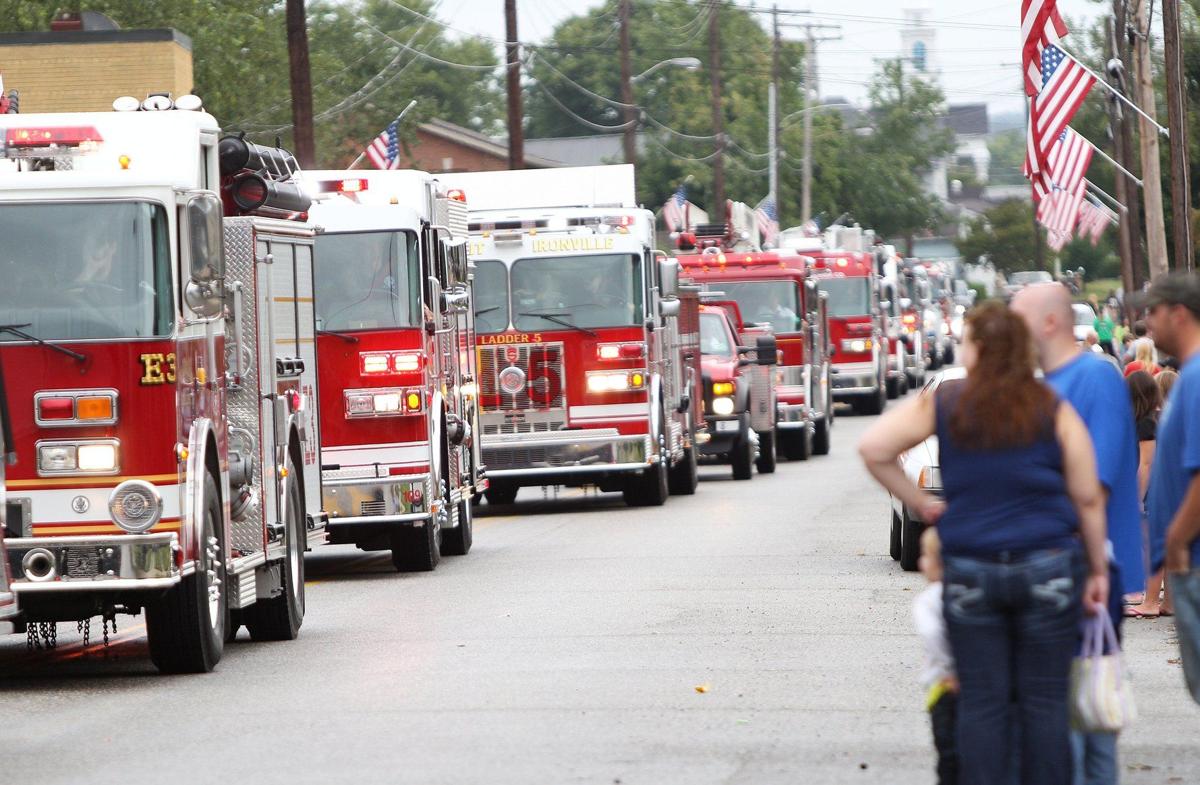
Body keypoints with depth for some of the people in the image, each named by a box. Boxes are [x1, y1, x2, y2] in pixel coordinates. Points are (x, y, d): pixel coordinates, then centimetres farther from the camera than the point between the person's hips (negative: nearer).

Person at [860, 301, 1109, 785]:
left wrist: (919, 503, 5)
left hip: (970, 572, 0)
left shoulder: (942, 404, -1)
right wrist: (1097, 570, 8)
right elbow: (1088, 499, -1)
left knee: (981, 704, 5)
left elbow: (873, 449, -5)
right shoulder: (1054, 411, -2)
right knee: (1044, 701, 5)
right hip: (1047, 569, 0)